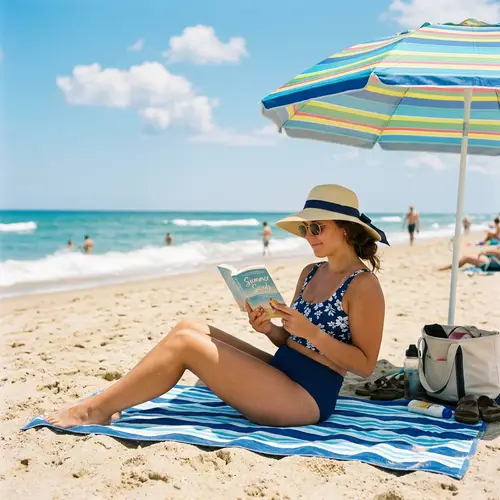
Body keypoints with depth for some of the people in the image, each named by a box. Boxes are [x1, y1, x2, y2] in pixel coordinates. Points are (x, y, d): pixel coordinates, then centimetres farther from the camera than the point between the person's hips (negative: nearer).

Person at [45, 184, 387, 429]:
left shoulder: (364, 285, -11)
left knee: (184, 343, -16)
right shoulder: (311, 273, 12)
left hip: (306, 398, -8)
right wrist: (268, 328, -7)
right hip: (279, 375, 8)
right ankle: (107, 405, -1)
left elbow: (366, 365, -14)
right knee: (189, 328, -3)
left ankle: (93, 410, -4)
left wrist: (310, 332, -22)